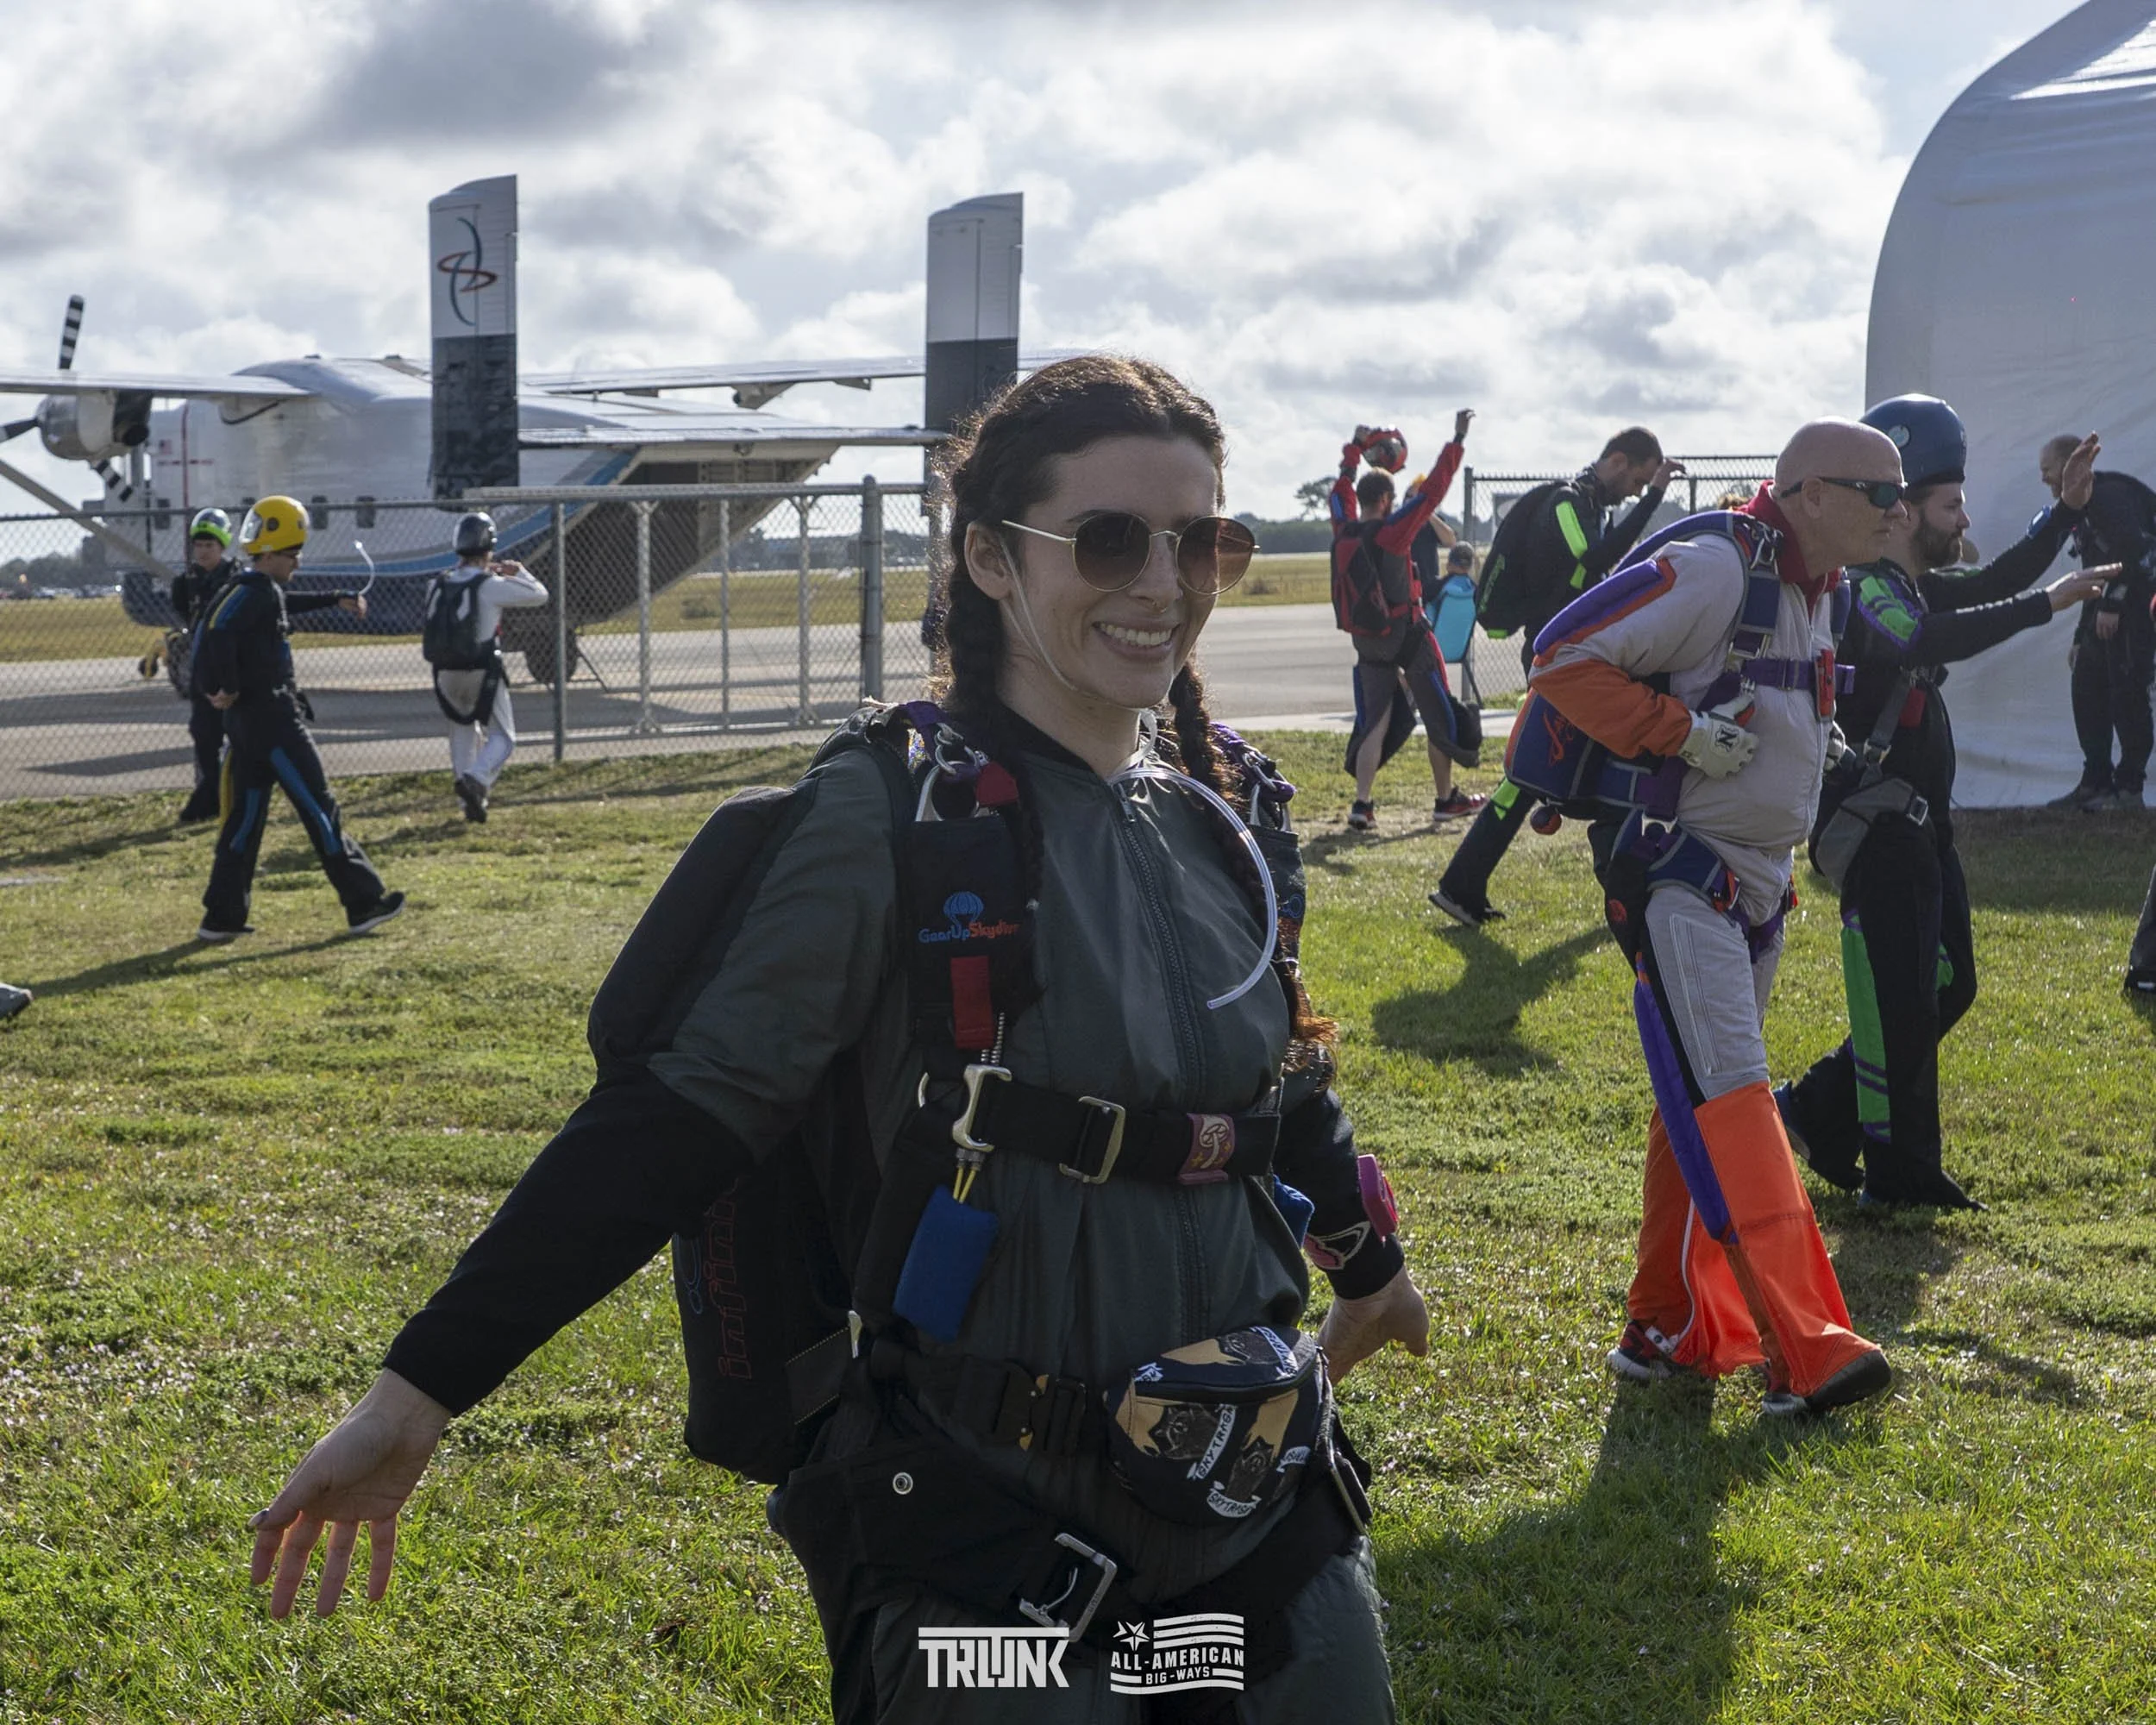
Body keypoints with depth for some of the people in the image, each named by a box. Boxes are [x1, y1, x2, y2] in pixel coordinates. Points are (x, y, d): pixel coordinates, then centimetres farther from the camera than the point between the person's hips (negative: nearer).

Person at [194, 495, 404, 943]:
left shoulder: (265, 591, 15)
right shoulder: (253, 592, -15)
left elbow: (287, 603, 39)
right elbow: (215, 632, -30)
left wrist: (338, 600, 40)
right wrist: (227, 687, -24)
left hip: (248, 719, 10)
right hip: (271, 720, -10)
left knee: (246, 815, 11)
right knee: (318, 809, -6)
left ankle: (222, 917, 12)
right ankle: (363, 904, -3)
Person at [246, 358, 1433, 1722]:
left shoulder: (1220, 810, 3)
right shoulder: (902, 818, -14)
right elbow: (688, 1110, -17)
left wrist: (1372, 1263, 35)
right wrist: (419, 1392, -21)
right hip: (996, 1522, -6)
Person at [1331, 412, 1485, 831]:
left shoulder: (1344, 532, -2)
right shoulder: (1390, 531, -18)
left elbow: (1341, 490, 17)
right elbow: (1432, 491, -17)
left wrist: (1355, 447, 28)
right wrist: (1457, 441, -12)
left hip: (1367, 639, 6)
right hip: (1407, 635, -6)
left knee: (1375, 722, 9)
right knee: (1439, 717, 8)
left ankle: (1362, 804, -3)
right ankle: (1446, 800, 15)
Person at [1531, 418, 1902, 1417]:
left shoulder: (1812, 594, 13)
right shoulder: (1715, 572, -17)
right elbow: (1564, 658, -20)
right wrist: (1680, 733, -23)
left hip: (1756, 885, 10)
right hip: (1679, 878, -10)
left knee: (1701, 1111, 14)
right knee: (1731, 1109, -14)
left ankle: (1666, 1330, 22)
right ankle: (1805, 1354, -18)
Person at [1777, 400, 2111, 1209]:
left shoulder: (1913, 587, 13)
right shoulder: (1863, 591, -18)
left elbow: (1993, 583, 24)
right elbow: (1934, 643, -35)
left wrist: (2065, 511, 15)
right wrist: (2046, 604, -35)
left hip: (1920, 828, 10)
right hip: (1875, 829, -10)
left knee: (1946, 987, 15)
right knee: (1901, 1004, -5)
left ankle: (1818, 1112, 22)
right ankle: (1900, 1173, 5)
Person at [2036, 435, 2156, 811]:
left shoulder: (2109, 494, -9)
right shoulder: (2081, 511, 23)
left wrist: (2112, 605, -23)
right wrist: (2081, 638, 25)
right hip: (2114, 610, 11)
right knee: (2087, 686, 8)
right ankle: (2096, 783, 12)